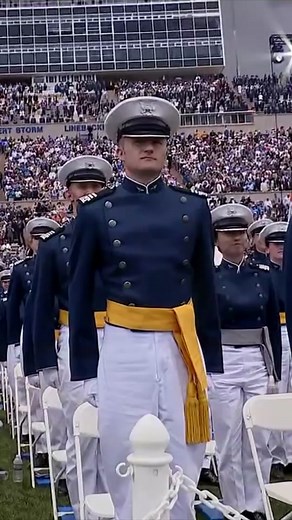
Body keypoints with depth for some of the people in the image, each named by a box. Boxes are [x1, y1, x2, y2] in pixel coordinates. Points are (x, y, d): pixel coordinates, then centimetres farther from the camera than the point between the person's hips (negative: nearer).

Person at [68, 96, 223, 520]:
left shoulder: (194, 208, 6)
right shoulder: (96, 212, 1)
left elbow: (205, 288, 10)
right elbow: (80, 294, 4)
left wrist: (211, 357, 8)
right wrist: (84, 366, 1)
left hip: (182, 348, 2)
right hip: (124, 350, -1)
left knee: (183, 462, 9)